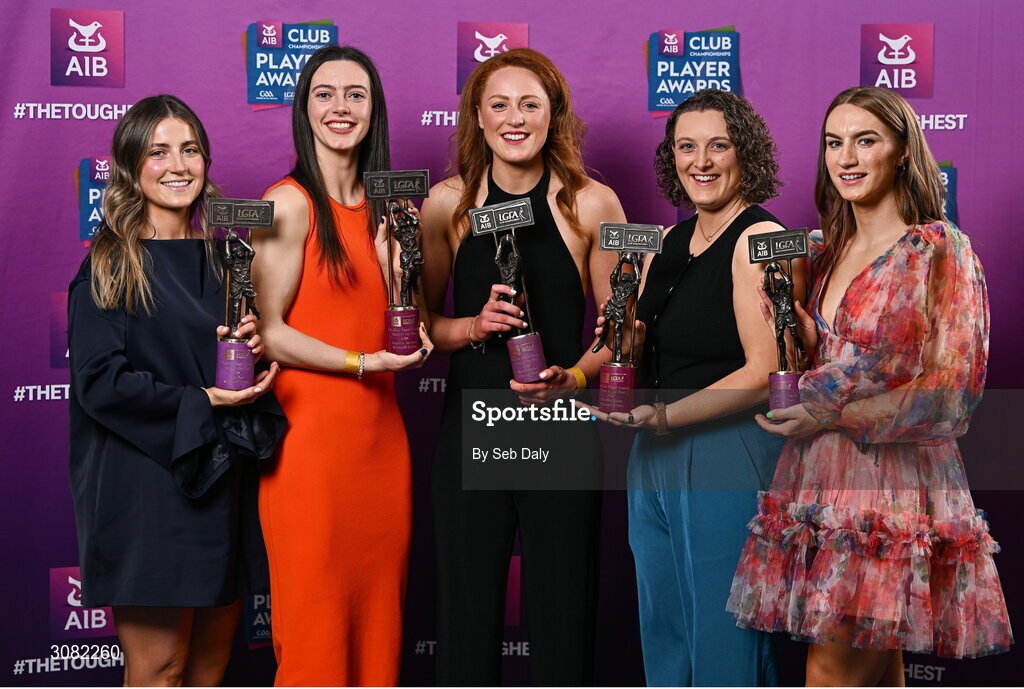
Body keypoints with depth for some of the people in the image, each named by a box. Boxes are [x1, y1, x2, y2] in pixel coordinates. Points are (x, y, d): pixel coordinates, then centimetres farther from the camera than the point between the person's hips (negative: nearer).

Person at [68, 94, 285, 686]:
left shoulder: (222, 256, 13)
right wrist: (201, 402, -15)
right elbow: (98, 381, -11)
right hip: (146, 489, -5)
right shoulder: (109, 265, -3)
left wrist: (252, 349, -3)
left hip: (224, 480, 6)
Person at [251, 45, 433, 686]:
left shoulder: (380, 209, 14)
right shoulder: (291, 202, -6)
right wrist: (363, 362, -16)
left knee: (378, 614, 10)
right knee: (315, 628, 1)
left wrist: (389, 245, -4)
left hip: (380, 434, 6)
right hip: (312, 433, -6)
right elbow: (267, 330, -10)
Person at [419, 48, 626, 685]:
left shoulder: (592, 204, 0)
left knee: (564, 606, 5)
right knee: (467, 606, 6)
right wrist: (473, 326, -11)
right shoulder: (447, 203, 4)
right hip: (471, 426, 1)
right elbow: (422, 319, 9)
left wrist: (575, 377, -13)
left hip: (563, 427, -1)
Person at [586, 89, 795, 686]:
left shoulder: (761, 239, -9)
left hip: (729, 456, -8)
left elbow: (765, 373, -16)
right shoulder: (667, 243, 14)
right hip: (654, 458, 8)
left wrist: (666, 415, -22)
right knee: (663, 637, 15)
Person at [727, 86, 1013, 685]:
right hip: (821, 489, 6)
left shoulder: (941, 250, -4)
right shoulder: (826, 254, 15)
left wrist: (836, 415, -16)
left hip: (895, 489, -6)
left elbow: (955, 391, -11)